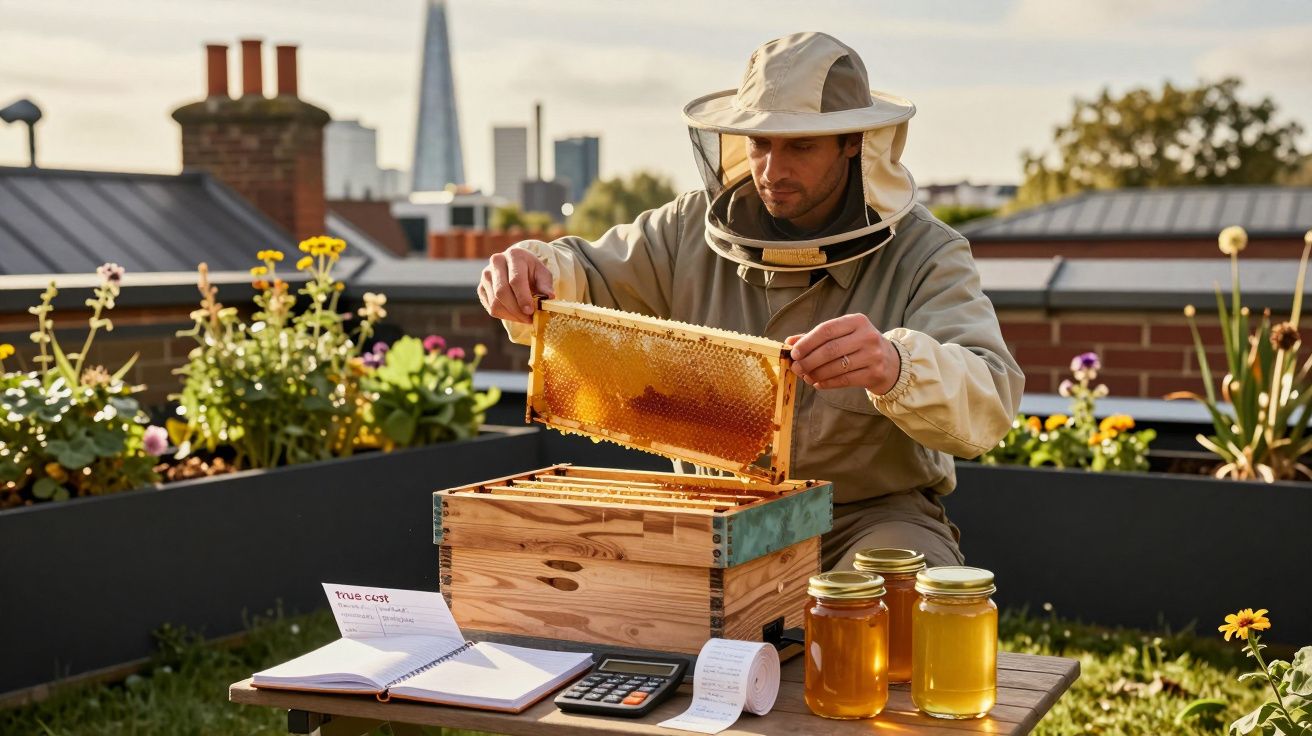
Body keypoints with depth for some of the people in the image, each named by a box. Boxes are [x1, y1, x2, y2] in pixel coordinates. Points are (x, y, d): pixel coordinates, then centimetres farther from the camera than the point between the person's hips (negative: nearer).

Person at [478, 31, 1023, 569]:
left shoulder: (926, 255, -12)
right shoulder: (696, 227, 1)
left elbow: (988, 403, -25)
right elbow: (591, 277, 7)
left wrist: (896, 367, -49)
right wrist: (535, 269, -21)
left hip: (872, 516, -3)